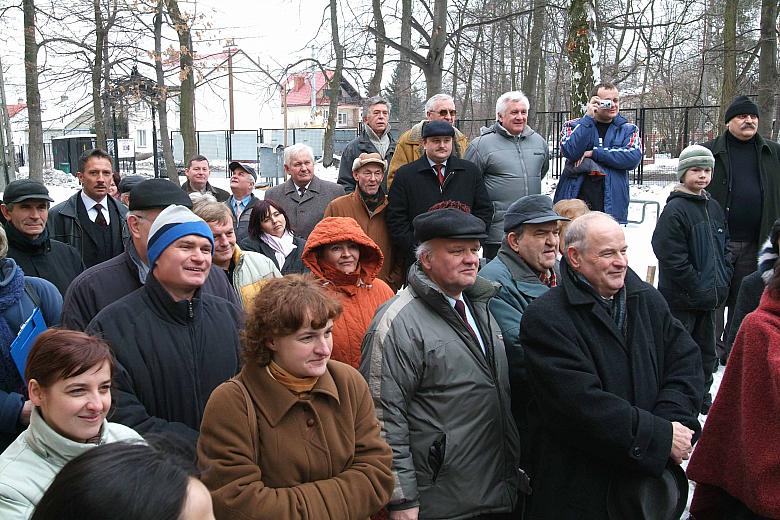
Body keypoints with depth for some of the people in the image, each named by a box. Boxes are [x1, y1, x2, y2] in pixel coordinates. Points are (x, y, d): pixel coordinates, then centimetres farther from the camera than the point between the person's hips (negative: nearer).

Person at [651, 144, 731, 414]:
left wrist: (722, 282, 7)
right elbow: (672, 258, -19)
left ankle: (702, 397, 34)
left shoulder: (713, 207, 11)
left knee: (706, 351, 18)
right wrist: (699, 289, -17)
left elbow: (722, 248, 20)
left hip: (709, 298, 8)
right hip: (681, 298, -8)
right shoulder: (675, 209, -14)